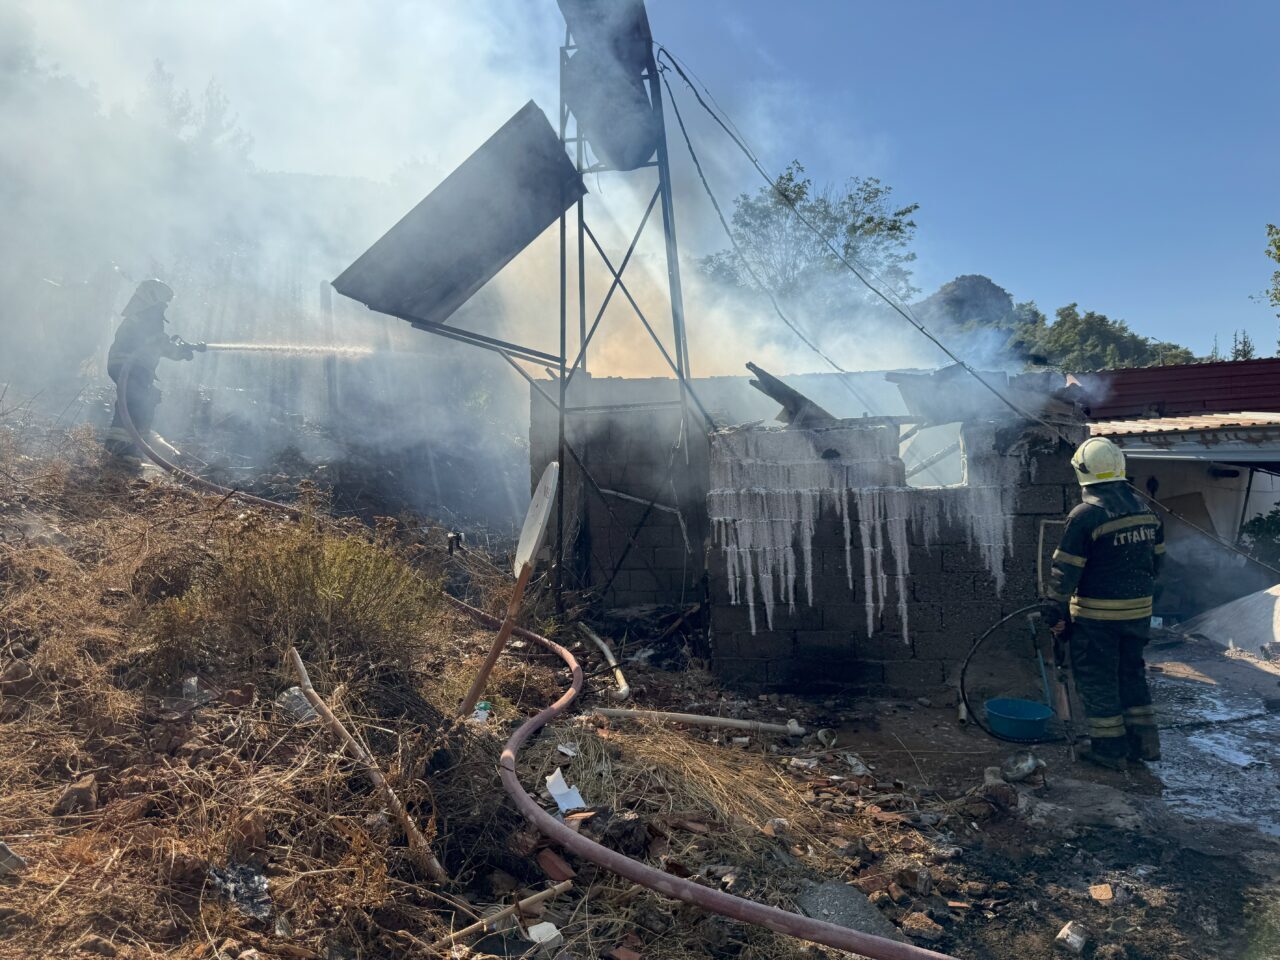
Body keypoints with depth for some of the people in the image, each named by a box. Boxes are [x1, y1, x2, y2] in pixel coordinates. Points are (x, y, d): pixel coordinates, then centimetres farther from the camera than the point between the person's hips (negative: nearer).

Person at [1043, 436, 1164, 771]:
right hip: (1139, 609, 7)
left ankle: (1109, 749, 12)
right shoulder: (1145, 508, 4)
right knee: (1132, 672, 21)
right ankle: (1144, 741, 26)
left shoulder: (1085, 515, -18)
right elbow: (1156, 557, 14)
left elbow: (1065, 571, -16)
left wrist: (1055, 612, -8)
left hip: (1097, 614, -7)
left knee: (1097, 680, 5)